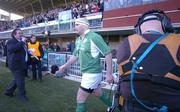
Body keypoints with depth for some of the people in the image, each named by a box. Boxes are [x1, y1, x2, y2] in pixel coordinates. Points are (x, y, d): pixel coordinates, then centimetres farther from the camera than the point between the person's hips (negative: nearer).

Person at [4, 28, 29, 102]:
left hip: (22, 64, 9)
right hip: (16, 64, -9)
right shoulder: (11, 41, -10)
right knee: (20, 81, 0)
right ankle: (22, 95, 16)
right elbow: (12, 49, -33)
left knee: (16, 80, 19)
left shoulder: (22, 42, 17)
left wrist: (29, 52, 15)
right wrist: (22, 42, -28)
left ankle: (9, 91, 36)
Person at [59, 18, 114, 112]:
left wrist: (109, 74, -20)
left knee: (80, 98, 1)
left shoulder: (94, 37, -18)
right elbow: (75, 55, 19)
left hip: (92, 73, -8)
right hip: (87, 73, 8)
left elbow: (108, 53, -19)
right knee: (98, 93, 25)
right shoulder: (78, 40, 7)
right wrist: (65, 66, 19)